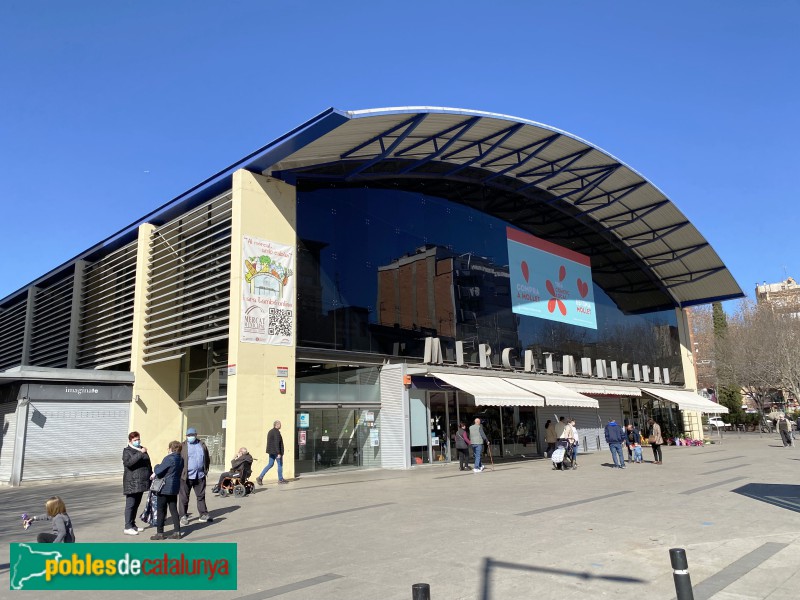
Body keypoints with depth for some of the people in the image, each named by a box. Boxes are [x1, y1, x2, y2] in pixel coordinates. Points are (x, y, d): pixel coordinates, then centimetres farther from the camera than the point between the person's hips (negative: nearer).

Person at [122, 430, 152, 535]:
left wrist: (151, 475, 19)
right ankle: (128, 527, -3)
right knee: (130, 504, -5)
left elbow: (148, 464, 24)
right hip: (131, 482, -7)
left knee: (136, 504, 12)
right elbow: (128, 462, -24)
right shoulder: (127, 450, -4)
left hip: (141, 482, 7)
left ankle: (133, 524, 20)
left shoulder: (142, 449, 16)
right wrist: (140, 453, -28)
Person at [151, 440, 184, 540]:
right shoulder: (181, 459, 7)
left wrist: (156, 467, 10)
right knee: (174, 510, 11)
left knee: (161, 511, 4)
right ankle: (177, 532, 11)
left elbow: (158, 471, -15)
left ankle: (160, 533, 12)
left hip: (165, 488, -7)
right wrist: (156, 473, 13)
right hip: (175, 487, 7)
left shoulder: (169, 458, -18)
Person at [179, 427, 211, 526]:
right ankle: (183, 516, 15)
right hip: (186, 476, -3)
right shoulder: (183, 446, -2)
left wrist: (206, 470, 10)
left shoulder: (202, 444, 10)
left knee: (201, 496, 12)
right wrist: (181, 472, -11)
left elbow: (207, 458, 16)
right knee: (184, 497, 4)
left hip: (200, 476, 3)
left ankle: (203, 515, 21)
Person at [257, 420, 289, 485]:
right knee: (280, 464, 4)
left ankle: (260, 477, 4)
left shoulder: (270, 431, 14)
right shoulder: (277, 432, -16)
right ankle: (280, 479, 12)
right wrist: (278, 453, -22)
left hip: (271, 451, 9)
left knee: (270, 464, 12)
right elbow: (277, 443, -22)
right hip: (276, 451, -9)